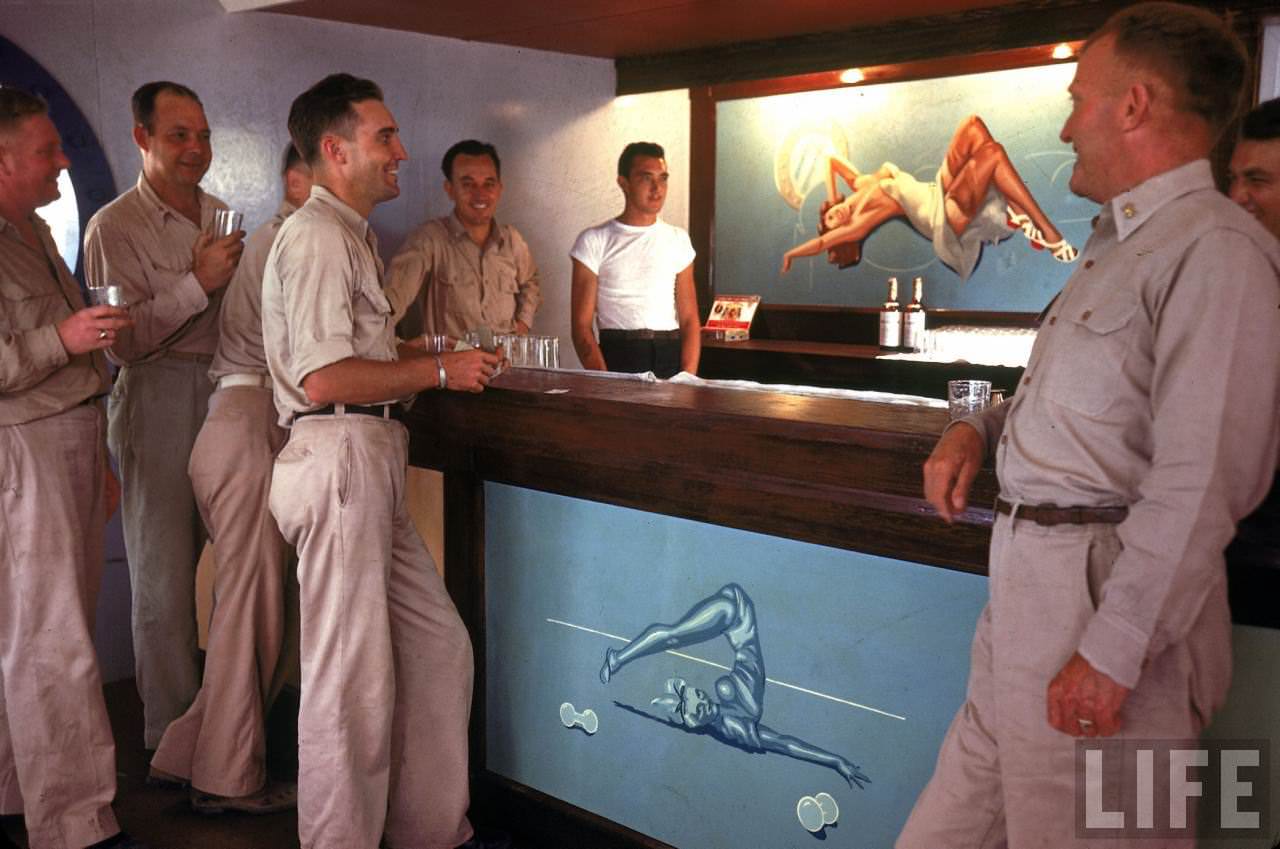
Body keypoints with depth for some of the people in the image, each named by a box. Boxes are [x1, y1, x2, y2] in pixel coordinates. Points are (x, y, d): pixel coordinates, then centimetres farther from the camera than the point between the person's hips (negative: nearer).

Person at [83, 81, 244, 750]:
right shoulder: (115, 227, -5)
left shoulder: (219, 214, 15)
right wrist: (198, 283, -19)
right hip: (158, 401, -6)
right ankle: (171, 734, 11)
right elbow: (122, 339, -14)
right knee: (165, 579, -1)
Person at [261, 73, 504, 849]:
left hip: (373, 465, 10)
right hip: (338, 459, -10)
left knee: (438, 648, 13)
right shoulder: (316, 237, -11)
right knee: (355, 682, -3)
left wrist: (432, 356, 17)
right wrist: (438, 370, -12)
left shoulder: (350, 234, 23)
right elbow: (323, 379, -20)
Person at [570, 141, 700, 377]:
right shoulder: (594, 241, 2)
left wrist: (688, 380, -6)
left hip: (671, 357, 3)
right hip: (617, 357, -2)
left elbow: (689, 320, 9)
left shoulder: (678, 240, 11)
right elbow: (581, 324, -1)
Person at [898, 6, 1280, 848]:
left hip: (1114, 590, -9)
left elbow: (1198, 487, -22)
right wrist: (979, 428, 11)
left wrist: (1111, 653, -22)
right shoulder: (1119, 245, 17)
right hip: (1030, 579, 9)